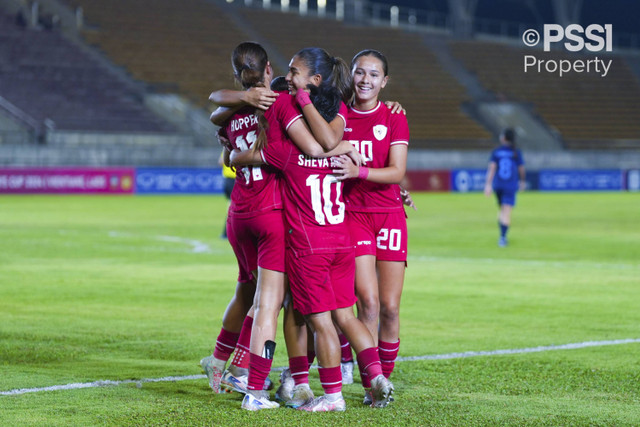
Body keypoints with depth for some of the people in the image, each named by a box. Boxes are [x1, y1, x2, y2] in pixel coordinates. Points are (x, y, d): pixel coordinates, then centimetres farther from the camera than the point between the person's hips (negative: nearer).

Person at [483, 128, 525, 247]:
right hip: (510, 187, -2)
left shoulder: (496, 152, -2)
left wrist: (488, 184, -15)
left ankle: (503, 235, 20)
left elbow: (491, 168, -11)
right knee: (507, 213, -6)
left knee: (502, 210, 20)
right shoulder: (516, 153, -3)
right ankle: (502, 237, -19)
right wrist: (522, 181, 24)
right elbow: (521, 170, 6)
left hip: (497, 185, 2)